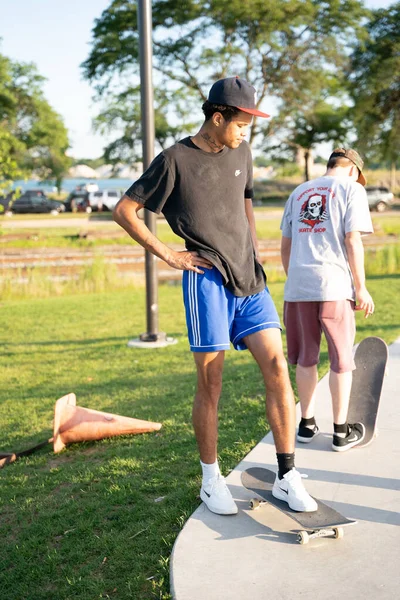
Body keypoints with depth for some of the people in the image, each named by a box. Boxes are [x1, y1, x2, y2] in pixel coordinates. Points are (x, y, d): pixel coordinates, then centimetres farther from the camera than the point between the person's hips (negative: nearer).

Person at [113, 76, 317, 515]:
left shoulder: (241, 154, 14)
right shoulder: (175, 160, -3)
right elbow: (124, 210, 0)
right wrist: (167, 255, -4)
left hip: (249, 278, 5)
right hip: (208, 280, -5)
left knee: (276, 367, -4)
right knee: (210, 383, -1)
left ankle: (286, 477, 4)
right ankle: (211, 480, 15)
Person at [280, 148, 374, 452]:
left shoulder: (299, 192, 17)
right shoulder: (352, 188, 2)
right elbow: (352, 241, -7)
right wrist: (361, 288, -3)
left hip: (297, 286, 5)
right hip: (334, 286, -4)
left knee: (305, 359, 14)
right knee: (341, 360, 6)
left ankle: (307, 424, 22)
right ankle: (341, 431, 13)